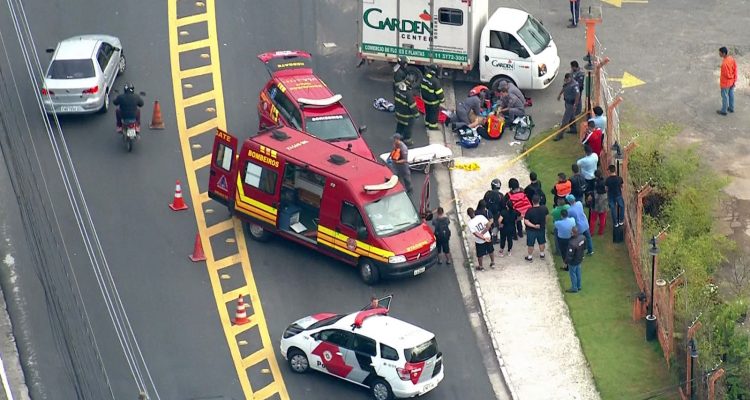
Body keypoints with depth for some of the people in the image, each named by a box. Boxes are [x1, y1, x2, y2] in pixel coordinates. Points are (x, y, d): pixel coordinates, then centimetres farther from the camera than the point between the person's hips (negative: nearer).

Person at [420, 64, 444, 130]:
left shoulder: (424, 77, -10)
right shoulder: (435, 81, -33)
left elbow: (421, 87, 6)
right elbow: (439, 92, -23)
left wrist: (422, 95, 21)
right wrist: (442, 99, -5)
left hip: (425, 99, 7)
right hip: (433, 101, -7)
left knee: (427, 111, 25)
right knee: (434, 113, 12)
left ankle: (427, 123, 41)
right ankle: (432, 125, 24)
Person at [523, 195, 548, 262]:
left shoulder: (529, 211, -28)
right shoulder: (544, 208, -17)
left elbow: (526, 221, -29)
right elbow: (546, 217, 1)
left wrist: (533, 226, -23)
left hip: (531, 230, -3)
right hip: (541, 228, 3)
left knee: (530, 244, 14)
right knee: (541, 242, 24)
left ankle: (530, 257, 27)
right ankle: (542, 255, 41)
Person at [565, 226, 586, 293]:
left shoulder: (572, 243, -41)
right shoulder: (582, 237, -17)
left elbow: (570, 255, -29)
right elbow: (584, 247, 3)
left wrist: (566, 262, -11)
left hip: (573, 261, -7)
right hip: (579, 259, 7)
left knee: (572, 274, 15)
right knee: (578, 273, 25)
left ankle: (574, 288, 33)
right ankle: (578, 286, 43)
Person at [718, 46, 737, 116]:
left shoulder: (724, 63, -35)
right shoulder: (732, 58, -9)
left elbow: (726, 75, -27)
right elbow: (735, 69, 0)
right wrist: (734, 81, 8)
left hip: (725, 83, -8)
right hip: (731, 82, 8)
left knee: (725, 97, 12)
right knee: (731, 95, 24)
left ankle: (724, 111, 28)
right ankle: (731, 108, 41)